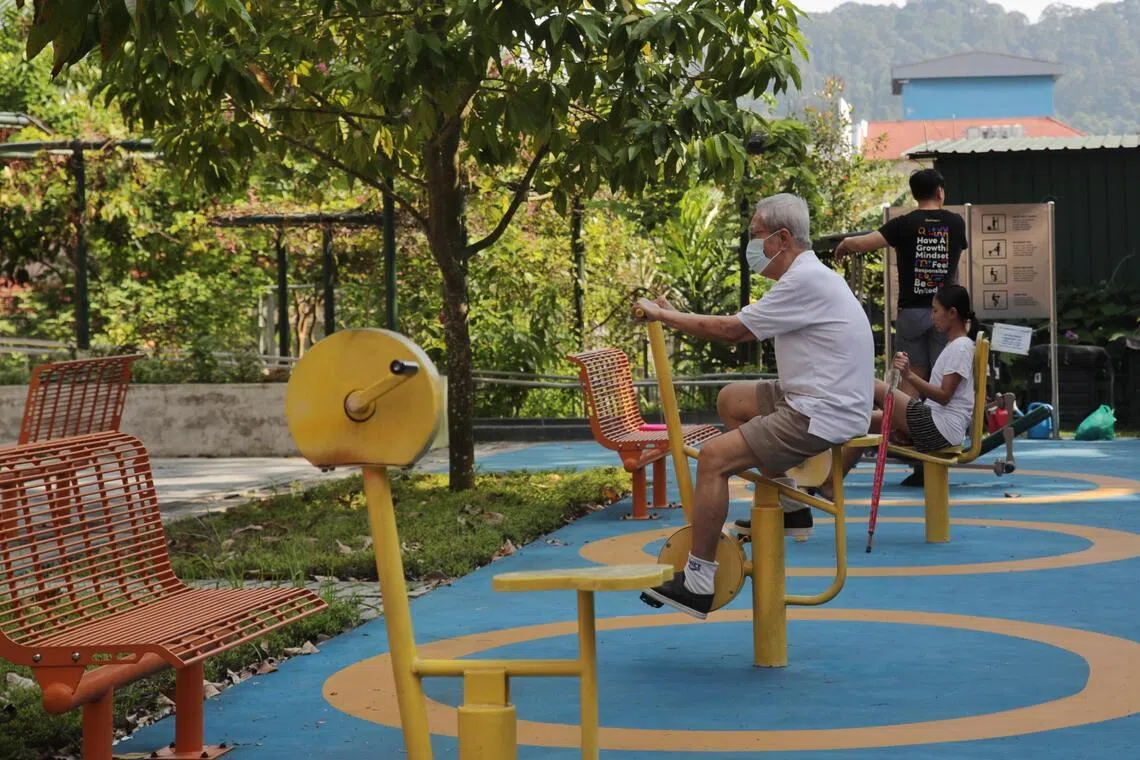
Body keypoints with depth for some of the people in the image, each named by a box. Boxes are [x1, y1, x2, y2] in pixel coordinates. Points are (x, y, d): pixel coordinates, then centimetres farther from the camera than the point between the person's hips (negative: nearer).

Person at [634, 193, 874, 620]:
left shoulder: (807, 281, -17)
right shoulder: (806, 276, 16)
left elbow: (733, 330, -15)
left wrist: (663, 316, -6)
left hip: (824, 414, -11)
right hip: (817, 400, 11)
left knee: (714, 456, -15)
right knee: (732, 399, 22)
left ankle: (698, 582, -11)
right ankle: (788, 501, 21)